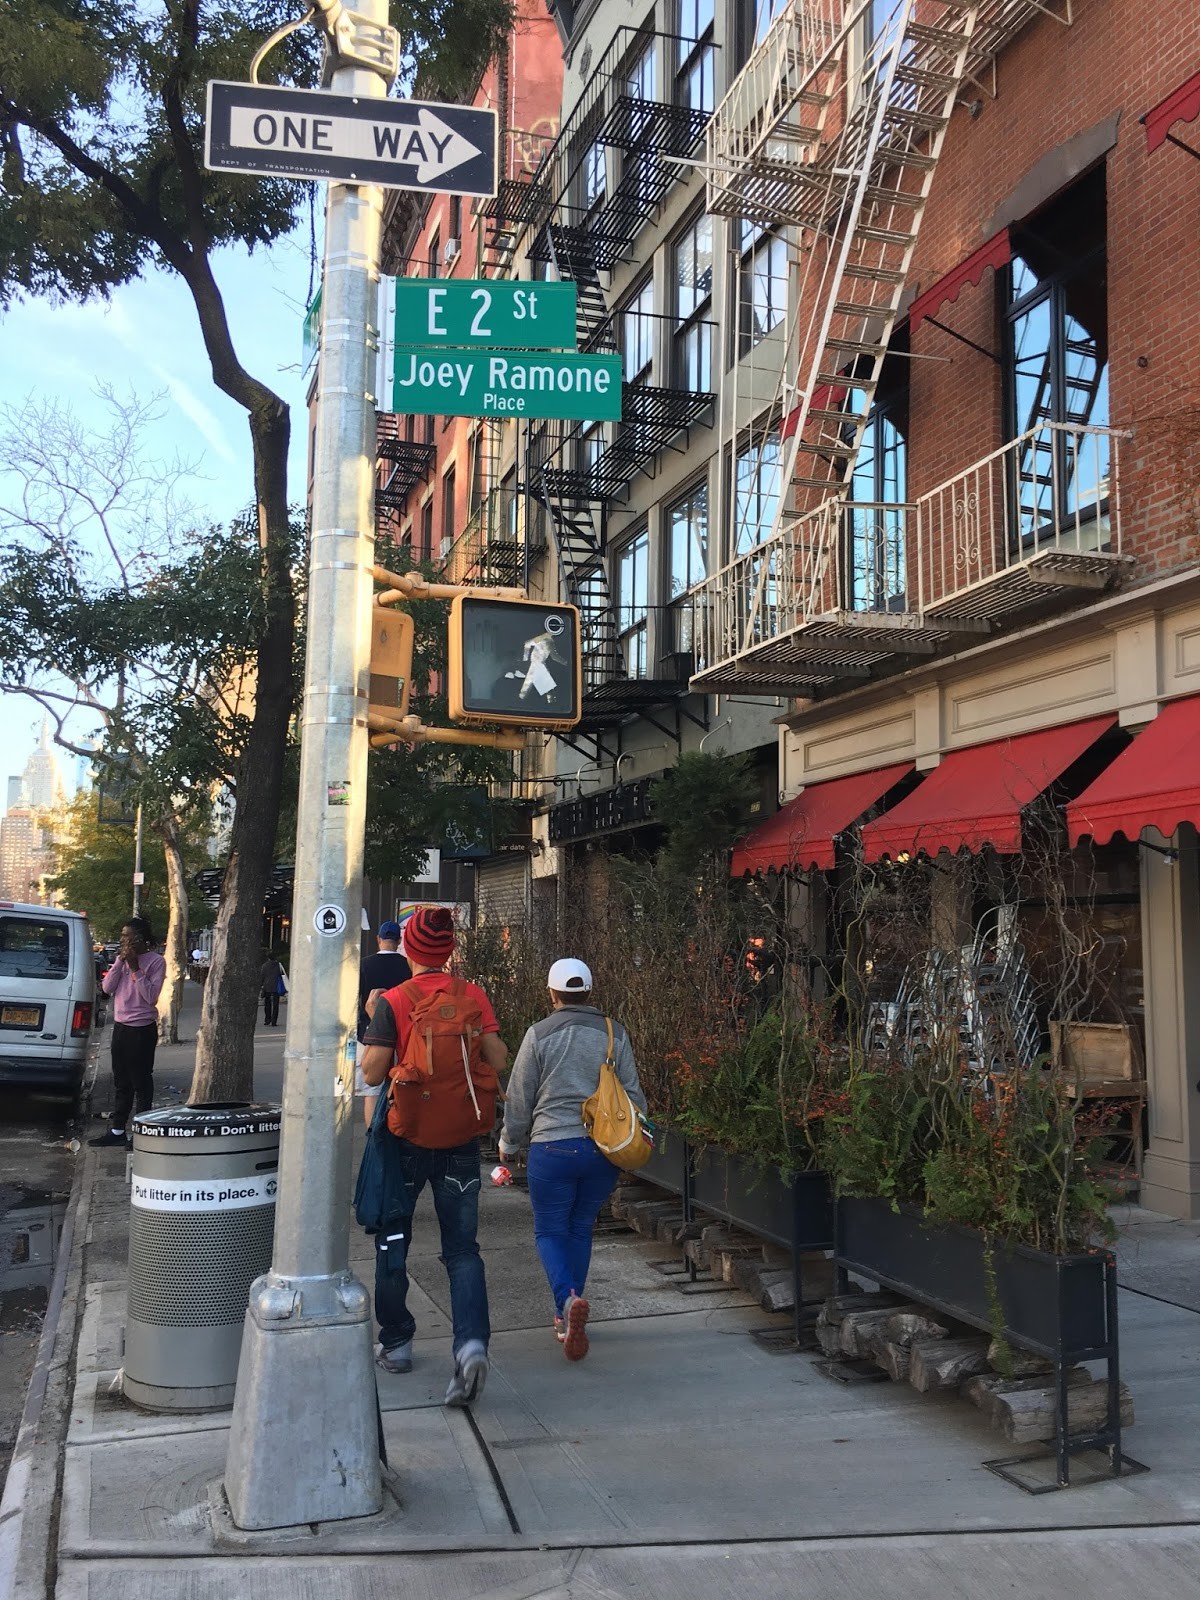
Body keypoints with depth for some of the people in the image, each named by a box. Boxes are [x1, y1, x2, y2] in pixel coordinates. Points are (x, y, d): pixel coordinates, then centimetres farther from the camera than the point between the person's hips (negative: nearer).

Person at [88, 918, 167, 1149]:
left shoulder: (155, 961, -9)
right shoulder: (122, 958, 10)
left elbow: (151, 997, -17)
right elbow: (107, 988, 1)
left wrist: (135, 968, -18)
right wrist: (120, 962, -7)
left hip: (142, 1029, -7)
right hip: (120, 1026, 7)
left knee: (141, 1083, -1)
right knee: (121, 1083, 13)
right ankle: (117, 1131, 21)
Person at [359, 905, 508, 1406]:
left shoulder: (393, 1002, -11)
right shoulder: (473, 997, -3)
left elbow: (372, 1072, -13)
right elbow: (497, 1061, -5)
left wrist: (370, 1022, 2)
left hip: (407, 1135, -2)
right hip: (461, 1138, 2)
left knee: (393, 1240, 17)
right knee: (462, 1247, 6)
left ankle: (396, 1343, 27)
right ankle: (472, 1342, -13)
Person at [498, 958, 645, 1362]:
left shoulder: (539, 1034, -5)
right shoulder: (614, 1034, 3)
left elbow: (519, 1099, 0)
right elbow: (634, 1095, 6)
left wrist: (508, 1144, 15)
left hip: (553, 1146, -3)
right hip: (604, 1148, 3)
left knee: (550, 1231, 9)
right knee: (581, 1230, 18)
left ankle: (568, 1299, -17)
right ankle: (569, 1319, 23)